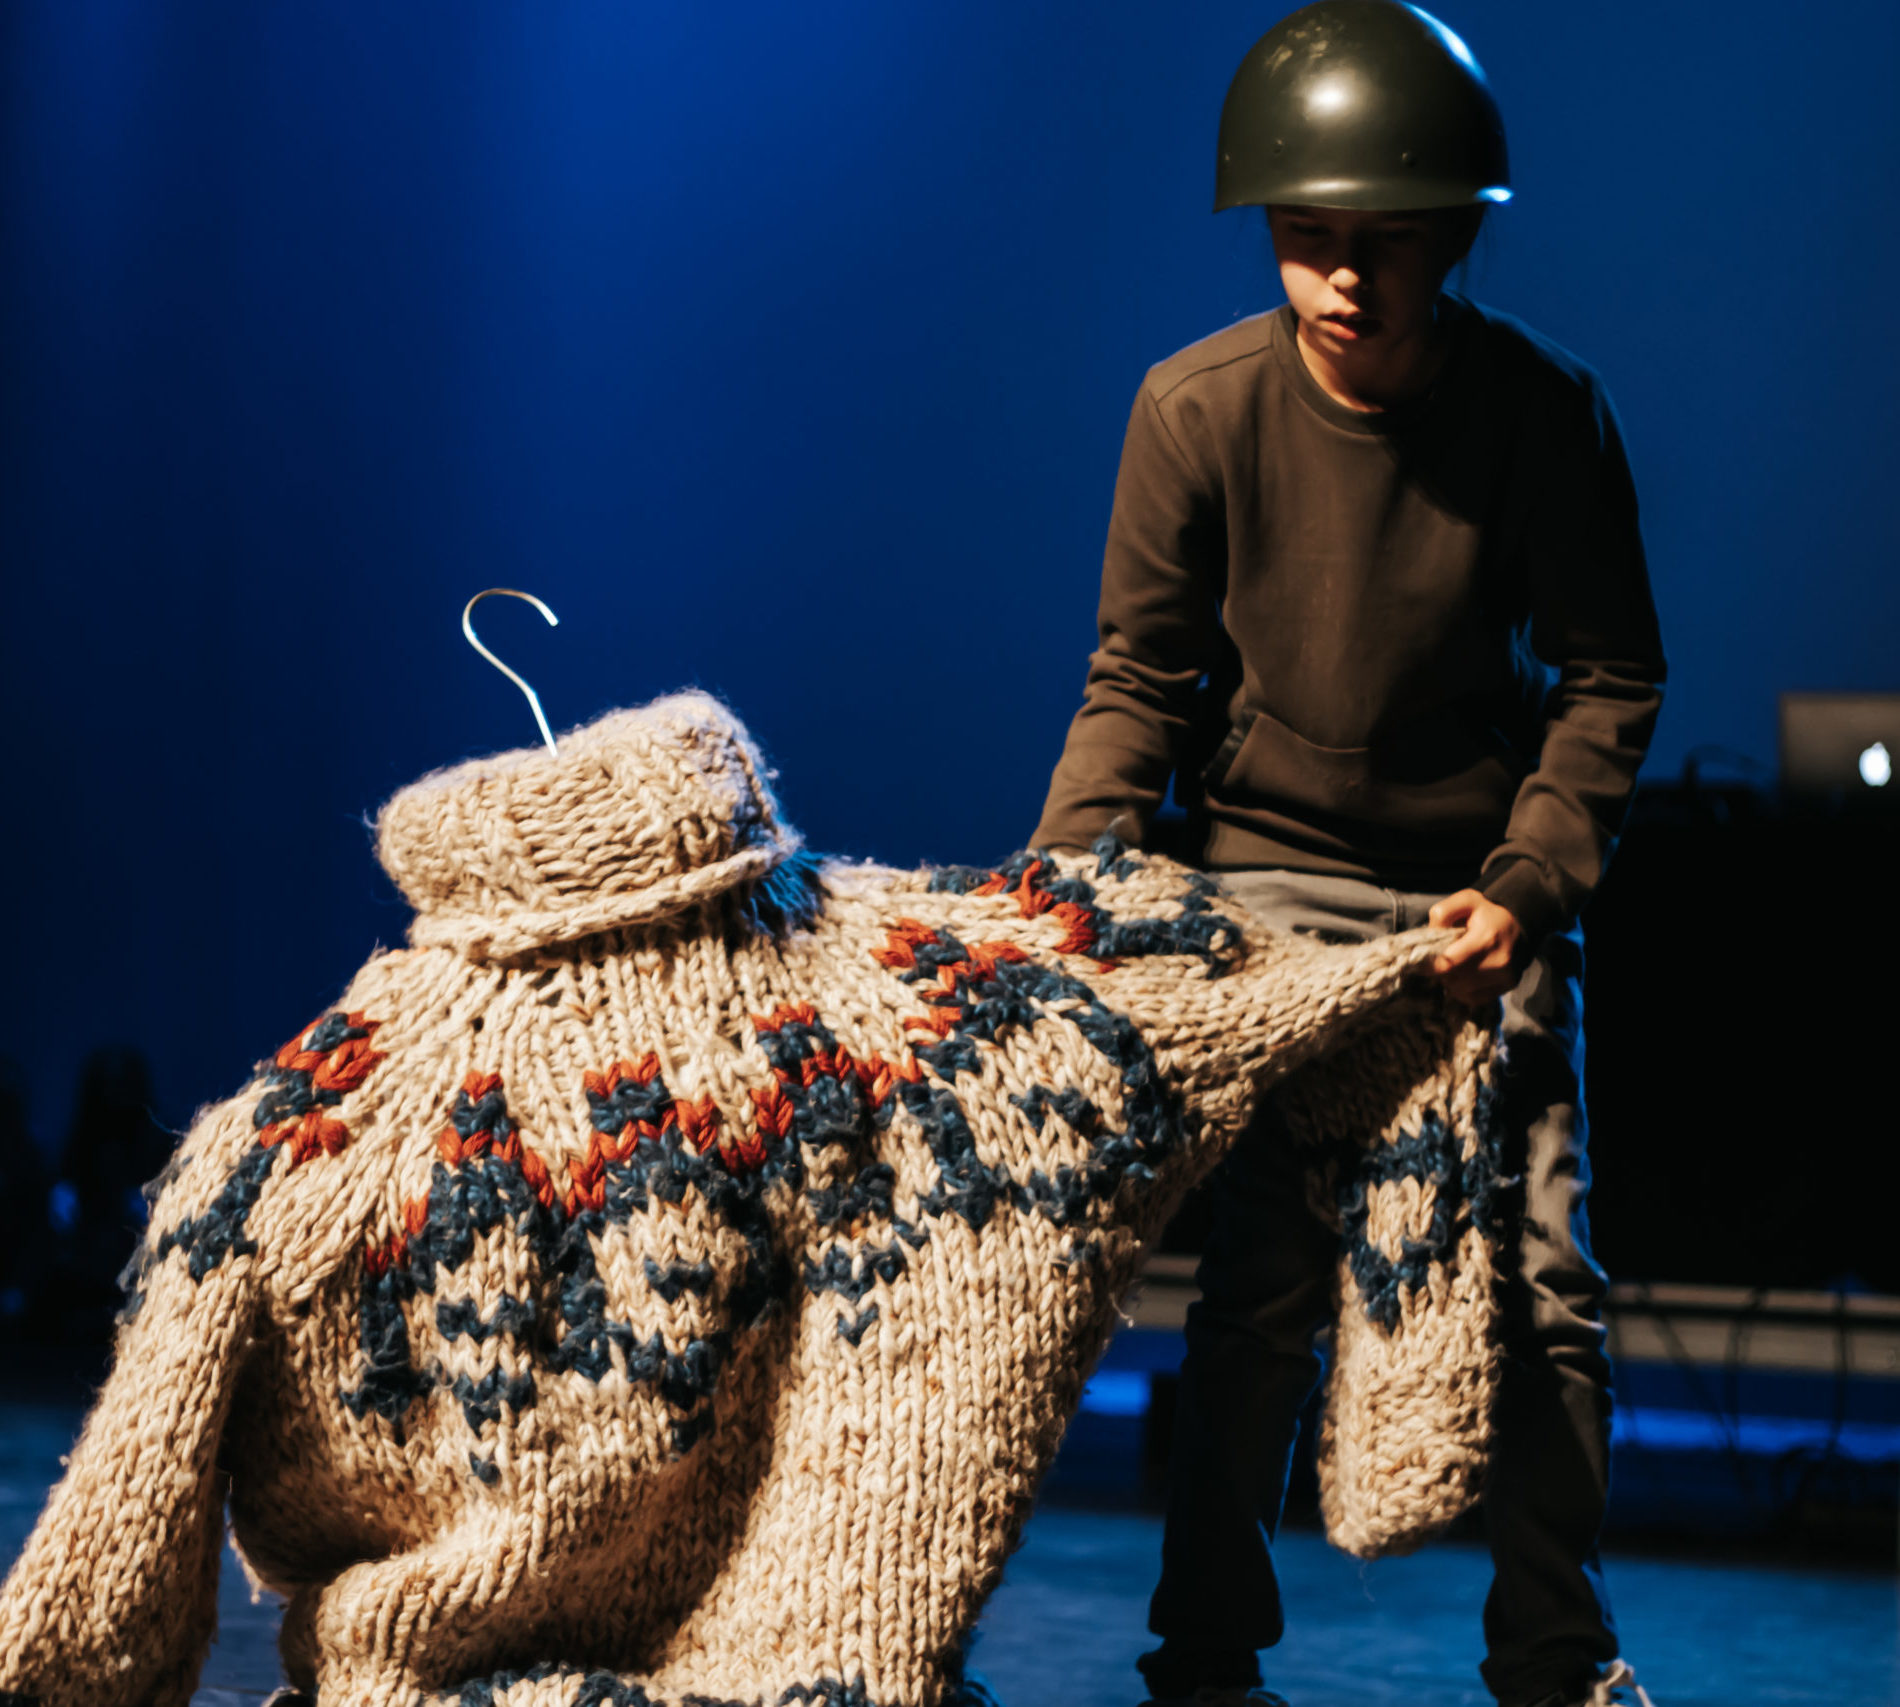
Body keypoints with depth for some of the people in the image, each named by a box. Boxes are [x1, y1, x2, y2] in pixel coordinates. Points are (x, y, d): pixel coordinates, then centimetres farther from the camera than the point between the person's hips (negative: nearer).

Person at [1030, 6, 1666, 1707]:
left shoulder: (1544, 407, -12)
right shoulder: (1200, 406, -14)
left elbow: (1610, 675, -4)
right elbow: (1142, 672, -5)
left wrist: (1529, 883, -16)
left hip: (1486, 881, 1)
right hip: (1276, 877, -1)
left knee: (1538, 1277, -1)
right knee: (1267, 1276, -7)